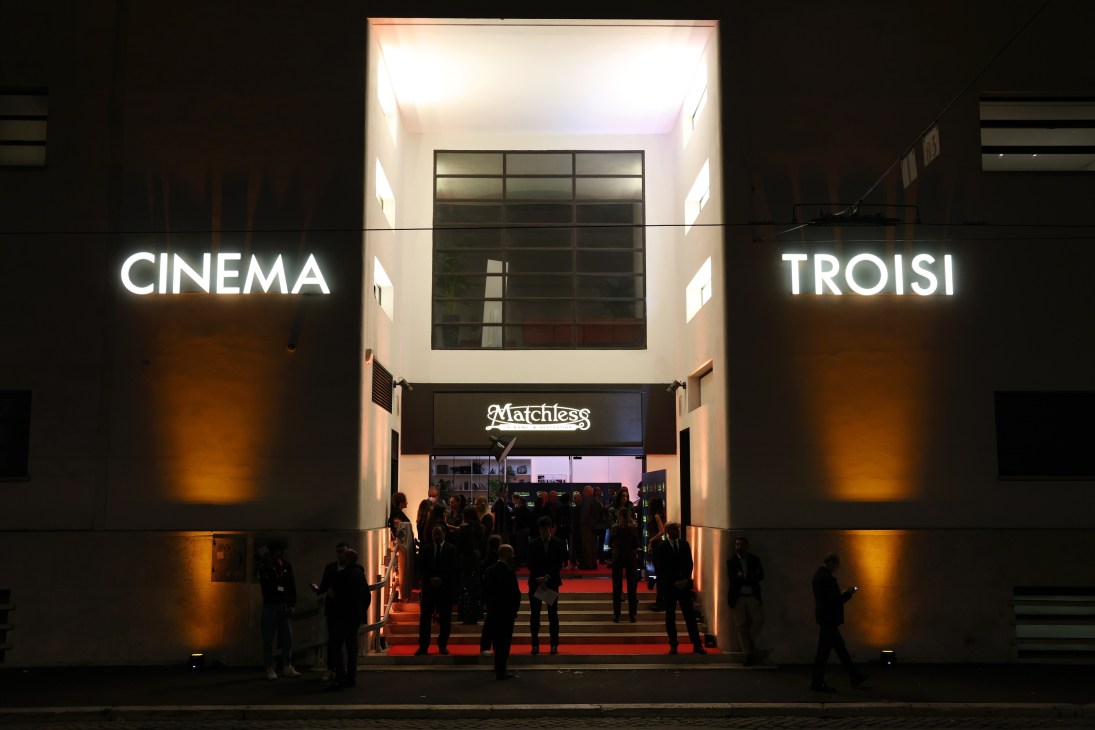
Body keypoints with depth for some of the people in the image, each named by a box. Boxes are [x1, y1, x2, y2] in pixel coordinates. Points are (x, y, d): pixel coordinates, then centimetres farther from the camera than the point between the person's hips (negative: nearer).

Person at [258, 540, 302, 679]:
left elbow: (292, 585, 8)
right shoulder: (265, 567, -2)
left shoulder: (287, 565, 9)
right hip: (270, 605, -4)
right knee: (268, 638, -1)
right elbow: (265, 586, -15)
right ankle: (269, 669, 5)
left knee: (287, 637, 3)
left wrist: (292, 604, 0)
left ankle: (287, 667, 9)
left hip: (285, 606, 4)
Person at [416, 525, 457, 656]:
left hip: (446, 587, -1)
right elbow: (422, 567, 2)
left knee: (445, 618, 4)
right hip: (429, 586, 1)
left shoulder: (451, 549, 3)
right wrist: (431, 579, -11)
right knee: (425, 617, -2)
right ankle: (423, 646, 2)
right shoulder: (425, 549, 7)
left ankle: (443, 645, 14)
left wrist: (441, 579, -15)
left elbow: (453, 568, -4)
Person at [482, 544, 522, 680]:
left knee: (496, 639, 18)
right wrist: (515, 610, -1)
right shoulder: (509, 572, -18)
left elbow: (485, 591, 9)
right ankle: (501, 671, 2)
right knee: (505, 641, 0)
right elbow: (516, 593, -16)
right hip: (506, 612, -7)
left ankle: (498, 667, 29)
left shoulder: (489, 571, 4)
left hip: (492, 611, 7)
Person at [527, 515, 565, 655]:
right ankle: (535, 644, 6)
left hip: (552, 582, 0)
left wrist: (547, 577, -12)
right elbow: (531, 565, 1)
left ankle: (554, 645, 6)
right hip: (536, 582, 1)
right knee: (535, 614, 1)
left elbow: (559, 564, -3)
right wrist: (538, 578, -11)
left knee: (553, 614, 1)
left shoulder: (558, 544, 2)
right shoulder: (534, 544, 3)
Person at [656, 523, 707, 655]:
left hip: (684, 583, 3)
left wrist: (686, 580, -5)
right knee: (670, 616, 3)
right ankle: (673, 645, 11)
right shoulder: (662, 547, -4)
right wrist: (675, 582, -11)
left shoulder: (684, 544, 7)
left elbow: (689, 563, 7)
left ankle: (697, 644, 3)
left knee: (690, 614, 1)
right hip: (669, 585, -3)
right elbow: (663, 568, -7)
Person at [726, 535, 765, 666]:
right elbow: (732, 576, -13)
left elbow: (761, 576, -5)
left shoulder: (755, 559, 6)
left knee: (759, 620, -7)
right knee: (741, 626, 1)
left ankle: (750, 640, 20)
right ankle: (748, 654, 9)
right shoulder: (731, 561, 2)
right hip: (738, 597, -1)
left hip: (753, 596, 1)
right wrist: (751, 577, -17)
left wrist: (743, 576, -16)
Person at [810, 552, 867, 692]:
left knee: (840, 647, 16)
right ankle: (817, 683, 6)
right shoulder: (827, 578, -21)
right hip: (829, 619, -10)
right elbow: (835, 600, -22)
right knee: (823, 651, -2)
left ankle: (854, 677, 25)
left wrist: (844, 593, 12)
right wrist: (849, 593, -9)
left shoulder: (818, 575, 9)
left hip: (826, 619, 10)